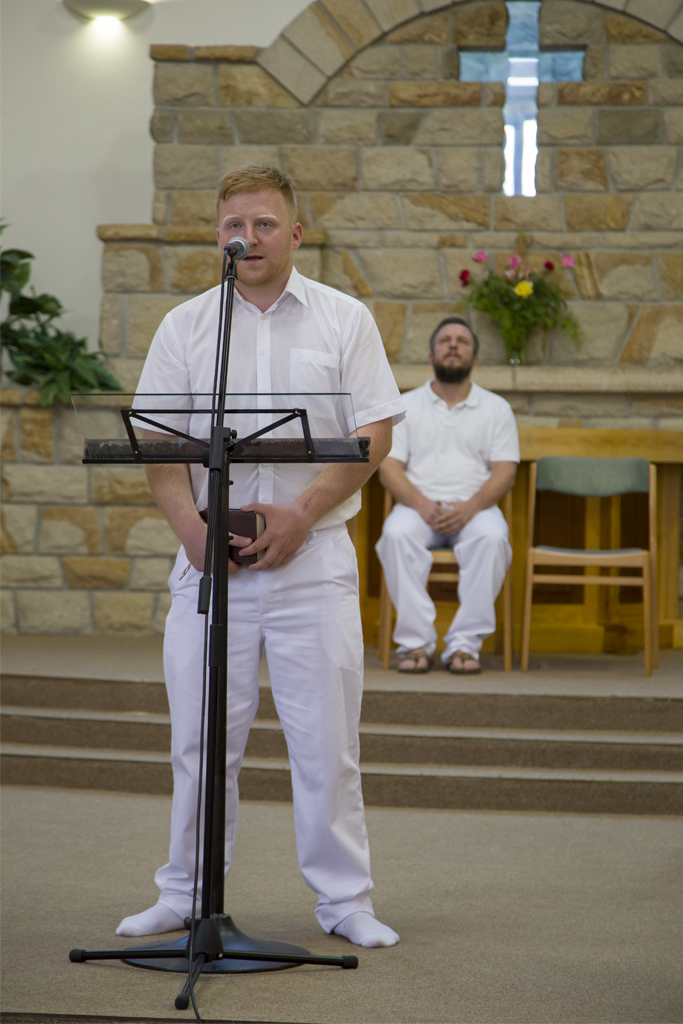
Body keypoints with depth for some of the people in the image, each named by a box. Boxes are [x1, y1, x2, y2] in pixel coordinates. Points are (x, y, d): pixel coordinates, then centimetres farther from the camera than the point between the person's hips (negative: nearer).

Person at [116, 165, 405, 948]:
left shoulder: (344, 319, 6)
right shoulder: (185, 325, 9)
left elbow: (375, 432, -1)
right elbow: (154, 441, 4)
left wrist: (300, 514, -12)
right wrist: (189, 522, -13)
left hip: (312, 555, -1)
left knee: (325, 737, 0)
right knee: (200, 736, 5)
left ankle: (344, 898, 10)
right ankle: (186, 894, 17)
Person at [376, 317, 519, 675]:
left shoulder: (496, 408, 13)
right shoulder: (406, 406, 14)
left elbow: (504, 471, 3)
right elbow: (389, 468, 4)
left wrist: (470, 507, -17)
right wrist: (423, 505, -16)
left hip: (474, 507, 0)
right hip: (419, 505, 0)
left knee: (492, 537, -35)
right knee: (397, 534, -34)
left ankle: (465, 642, -31)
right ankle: (416, 641, -30)